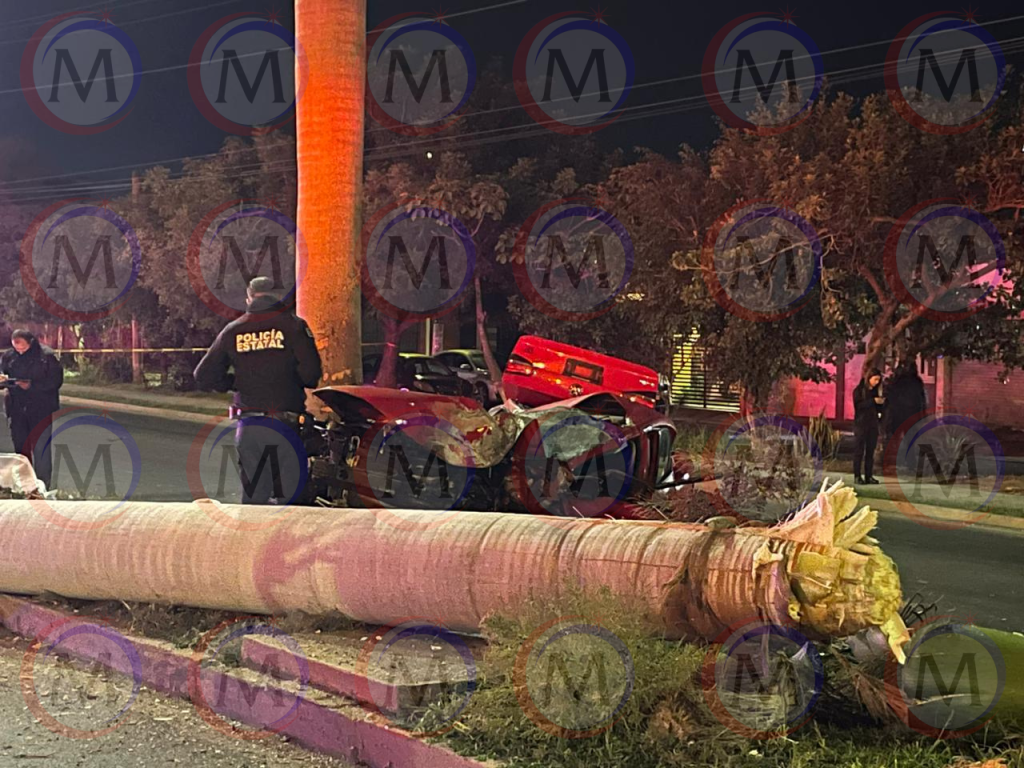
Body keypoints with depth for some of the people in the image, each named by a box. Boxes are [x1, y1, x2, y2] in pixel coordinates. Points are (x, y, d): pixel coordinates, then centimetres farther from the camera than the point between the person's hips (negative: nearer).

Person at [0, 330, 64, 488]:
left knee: (41, 449, -5)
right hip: (17, 409, 4)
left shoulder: (46, 356, -8)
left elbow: (56, 380, -10)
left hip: (42, 410, -4)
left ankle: (43, 485, 2)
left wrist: (32, 385, -20)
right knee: (21, 447, 11)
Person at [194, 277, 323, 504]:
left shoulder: (232, 331, 10)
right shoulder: (292, 324, 0)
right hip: (284, 425, -3)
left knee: (253, 495, 9)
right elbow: (311, 369, -11)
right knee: (290, 496, -1)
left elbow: (204, 377, 8)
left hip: (247, 427, 3)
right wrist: (293, 384, 10)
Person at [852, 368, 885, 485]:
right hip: (861, 424, -5)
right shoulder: (859, 390, -2)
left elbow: (879, 409, 13)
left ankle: (869, 476, 6)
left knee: (870, 452, 4)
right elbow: (858, 405, -14)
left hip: (873, 425, 5)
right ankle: (857, 476, -1)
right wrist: (873, 401, -20)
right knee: (859, 451, -3)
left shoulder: (876, 391, 12)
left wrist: (881, 403, -8)